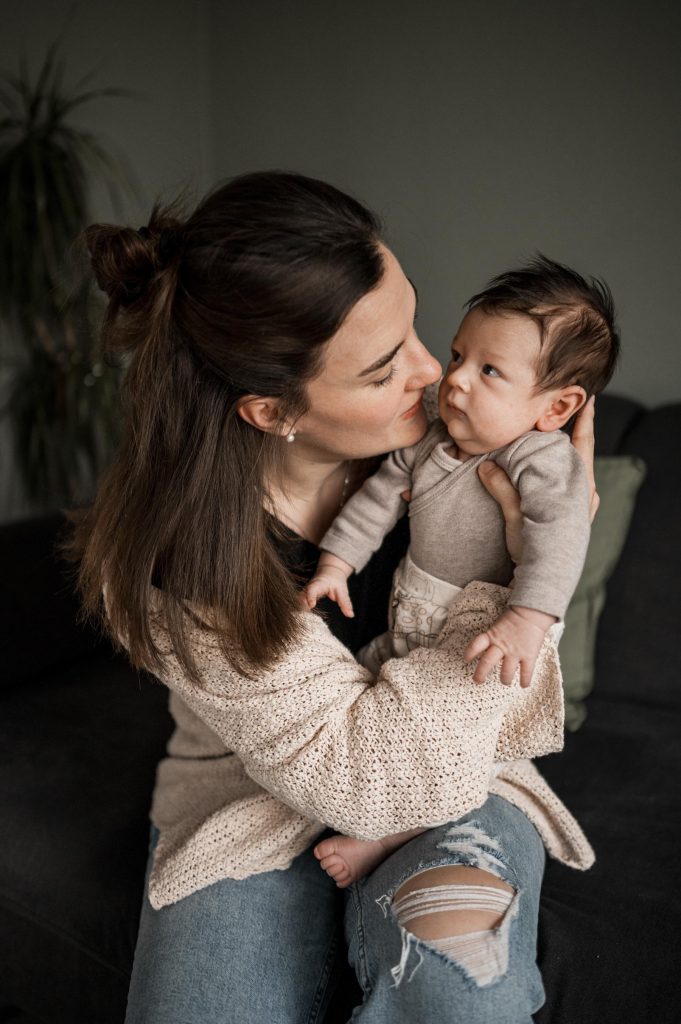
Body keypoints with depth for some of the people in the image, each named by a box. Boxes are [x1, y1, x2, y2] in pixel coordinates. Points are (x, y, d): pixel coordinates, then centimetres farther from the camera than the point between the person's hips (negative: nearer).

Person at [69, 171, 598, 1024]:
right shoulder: (170, 560, -22)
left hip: (454, 781, 2)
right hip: (253, 814, -2)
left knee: (459, 944, -31)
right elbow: (353, 769, -25)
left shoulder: (440, 428, -9)